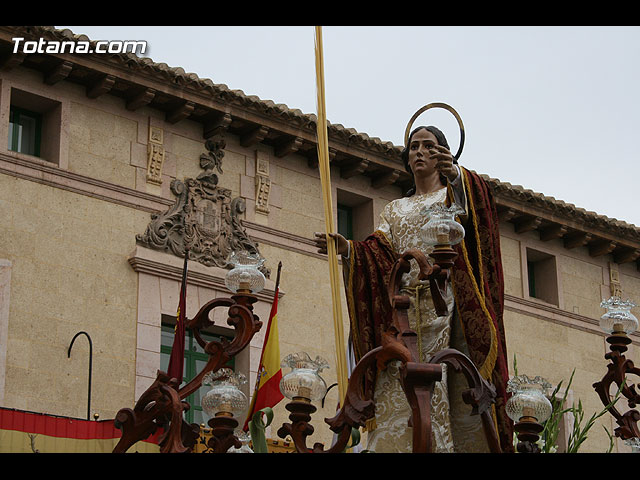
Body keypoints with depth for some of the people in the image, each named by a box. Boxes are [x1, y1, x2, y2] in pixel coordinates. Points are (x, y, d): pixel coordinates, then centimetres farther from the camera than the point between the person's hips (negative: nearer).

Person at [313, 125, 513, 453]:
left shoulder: (454, 195, 17)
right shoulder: (395, 210, 27)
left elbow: (474, 214, -10)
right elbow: (381, 253, 8)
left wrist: (457, 176, -31)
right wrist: (347, 248, -13)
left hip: (450, 302, -3)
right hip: (406, 307, 3)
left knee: (461, 389, -15)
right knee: (399, 398, -12)